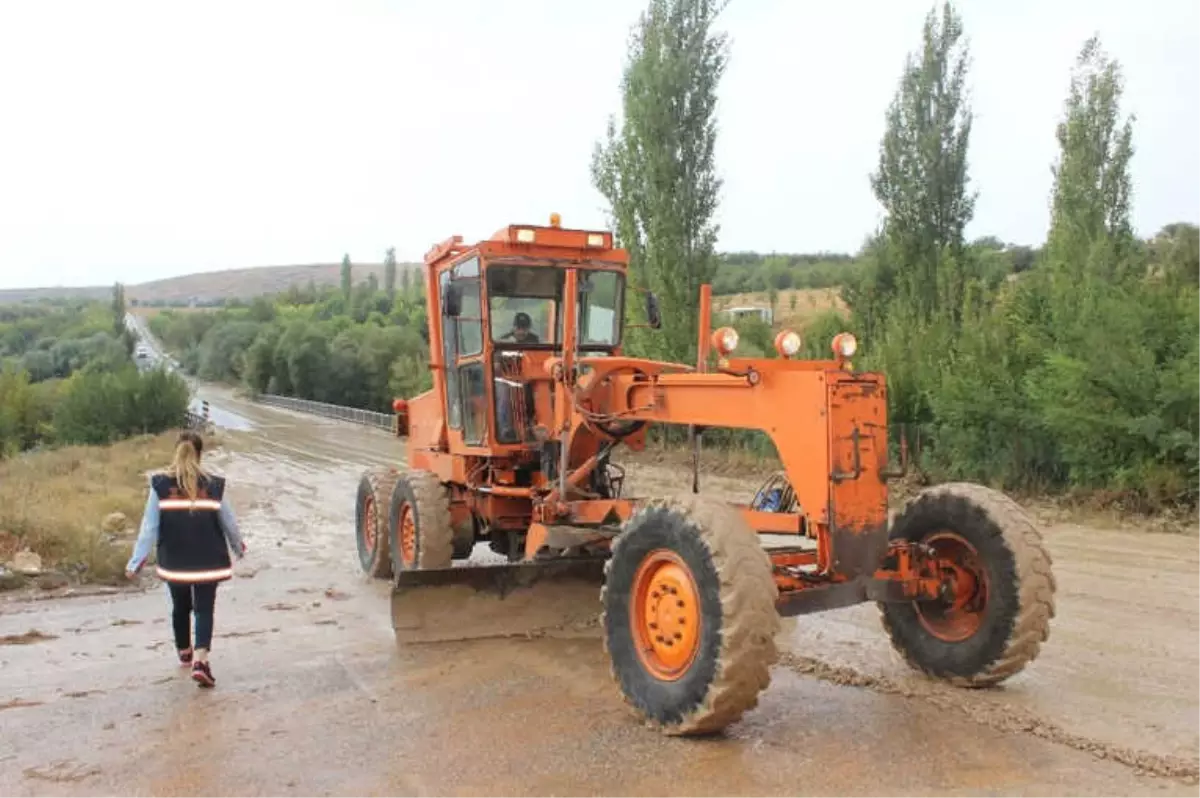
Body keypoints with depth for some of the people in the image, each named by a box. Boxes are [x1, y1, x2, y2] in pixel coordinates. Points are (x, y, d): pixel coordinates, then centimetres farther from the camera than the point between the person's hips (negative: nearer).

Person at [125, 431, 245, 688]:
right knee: (204, 609, 4)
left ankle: (184, 652, 41)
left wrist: (135, 562, -3)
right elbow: (229, 524, 1)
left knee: (180, 608, 22)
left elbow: (149, 528, -8)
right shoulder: (213, 486, -7)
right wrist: (239, 548, 20)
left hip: (174, 563, 2)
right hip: (207, 563, -1)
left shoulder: (160, 486, -7)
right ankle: (200, 660, -15)